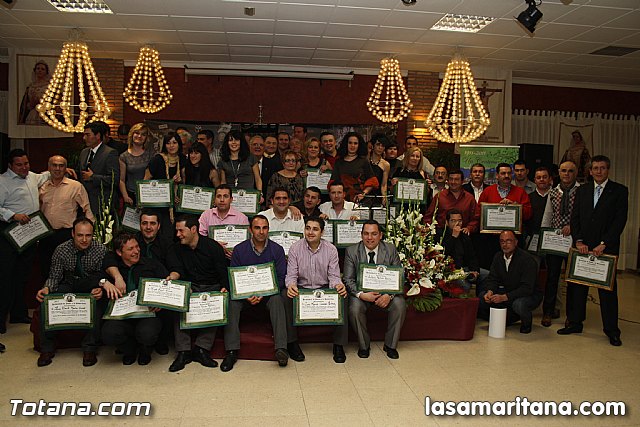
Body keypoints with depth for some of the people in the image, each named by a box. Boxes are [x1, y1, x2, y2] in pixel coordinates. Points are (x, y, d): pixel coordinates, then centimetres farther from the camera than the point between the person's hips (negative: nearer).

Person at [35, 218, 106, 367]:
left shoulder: (101, 250, -12)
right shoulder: (61, 250, -7)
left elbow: (105, 277, -11)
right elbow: (54, 276, -2)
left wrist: (100, 289, -34)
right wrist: (47, 288, -25)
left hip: (92, 287, -2)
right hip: (68, 286, 2)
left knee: (97, 304, -34)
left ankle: (89, 350, -20)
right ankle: (47, 349, -10)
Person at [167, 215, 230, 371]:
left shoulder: (213, 247, -2)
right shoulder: (177, 249, 10)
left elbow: (223, 272, -4)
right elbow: (176, 269, -5)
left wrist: (224, 288, -22)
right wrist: (173, 276, -29)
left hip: (212, 288, -2)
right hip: (189, 287, 3)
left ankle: (202, 348, -28)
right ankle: (183, 351, -27)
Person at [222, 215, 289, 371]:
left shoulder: (277, 249, -1)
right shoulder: (239, 249, 0)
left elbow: (280, 279, -3)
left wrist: (263, 293, -19)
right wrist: (247, 295, -19)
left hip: (268, 293, -1)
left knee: (277, 300, -32)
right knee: (232, 302, -27)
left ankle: (281, 348, -36)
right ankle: (231, 350, -27)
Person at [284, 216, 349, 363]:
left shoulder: (331, 249, -1)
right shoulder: (295, 248, -2)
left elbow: (334, 276, -3)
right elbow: (291, 275, -6)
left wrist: (338, 285, -28)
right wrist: (291, 285, -31)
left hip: (324, 288, 0)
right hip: (301, 289, 0)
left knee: (341, 297, -29)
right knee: (286, 295, -31)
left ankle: (339, 345, -17)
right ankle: (292, 343, -18)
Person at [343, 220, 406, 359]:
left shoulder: (391, 250, -3)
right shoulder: (351, 251, -6)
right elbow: (348, 280, -7)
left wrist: (389, 295, -23)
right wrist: (361, 295, -26)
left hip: (385, 291, 1)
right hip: (362, 291, -1)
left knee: (400, 305, -26)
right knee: (354, 308, -30)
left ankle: (390, 345, -4)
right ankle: (364, 345, -5)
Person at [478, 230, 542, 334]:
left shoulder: (527, 259, -21)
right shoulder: (498, 257, 1)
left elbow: (527, 288, -27)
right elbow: (492, 278, 2)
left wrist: (504, 297, -35)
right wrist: (490, 291, -21)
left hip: (530, 295, -6)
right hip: (506, 292, 6)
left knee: (519, 304, -39)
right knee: (482, 297, -13)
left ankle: (527, 322, -2)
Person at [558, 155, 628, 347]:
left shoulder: (619, 191, 0)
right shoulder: (582, 190, 11)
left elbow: (620, 220, -7)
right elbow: (575, 218, 7)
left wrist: (603, 244, -14)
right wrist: (578, 241, -6)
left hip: (607, 248, -3)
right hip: (583, 246, 3)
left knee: (608, 289, 3)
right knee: (577, 286, 7)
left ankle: (611, 330, 14)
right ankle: (575, 323, 18)